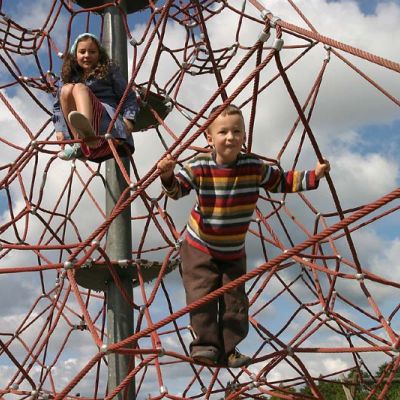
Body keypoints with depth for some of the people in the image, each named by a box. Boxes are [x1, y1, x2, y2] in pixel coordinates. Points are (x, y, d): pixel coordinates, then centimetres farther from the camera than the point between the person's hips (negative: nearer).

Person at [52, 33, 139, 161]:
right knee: (67, 89, -18)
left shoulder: (109, 70, 12)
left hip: (108, 119, -3)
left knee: (79, 88, -26)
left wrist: (128, 120, -9)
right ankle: (79, 142, -29)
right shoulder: (68, 76, 18)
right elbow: (57, 106, 14)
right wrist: (59, 129, -1)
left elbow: (129, 97, 7)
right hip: (76, 127, 3)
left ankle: (87, 131, -62)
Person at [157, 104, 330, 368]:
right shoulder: (199, 167, -17)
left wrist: (313, 176, -8)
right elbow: (178, 189, -21)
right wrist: (168, 176, -43)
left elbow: (282, 181, 2)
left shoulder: (254, 167, -10)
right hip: (200, 248, -2)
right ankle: (206, 344, 4)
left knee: (235, 301, 5)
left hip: (234, 252, 3)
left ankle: (228, 350, 17)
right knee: (202, 296, -10)